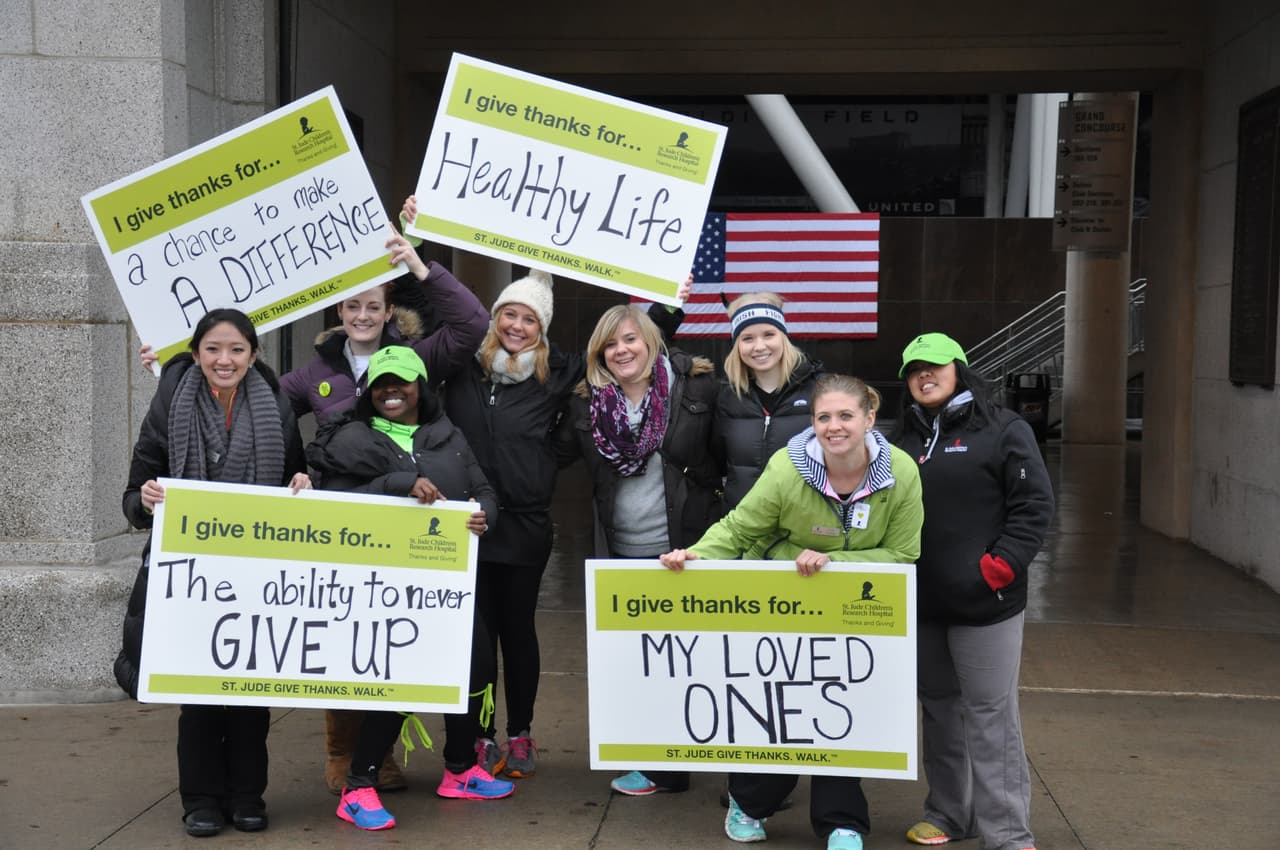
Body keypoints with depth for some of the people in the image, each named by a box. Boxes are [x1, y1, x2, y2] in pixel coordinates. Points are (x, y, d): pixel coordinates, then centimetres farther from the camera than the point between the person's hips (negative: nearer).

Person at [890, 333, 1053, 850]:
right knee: (939, 710, 15)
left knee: (990, 716, -3)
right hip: (921, 604, 6)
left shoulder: (1003, 431, -3)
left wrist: (1001, 566, -15)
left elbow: (1034, 505, -7)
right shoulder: (902, 440, 12)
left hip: (984, 602, -5)